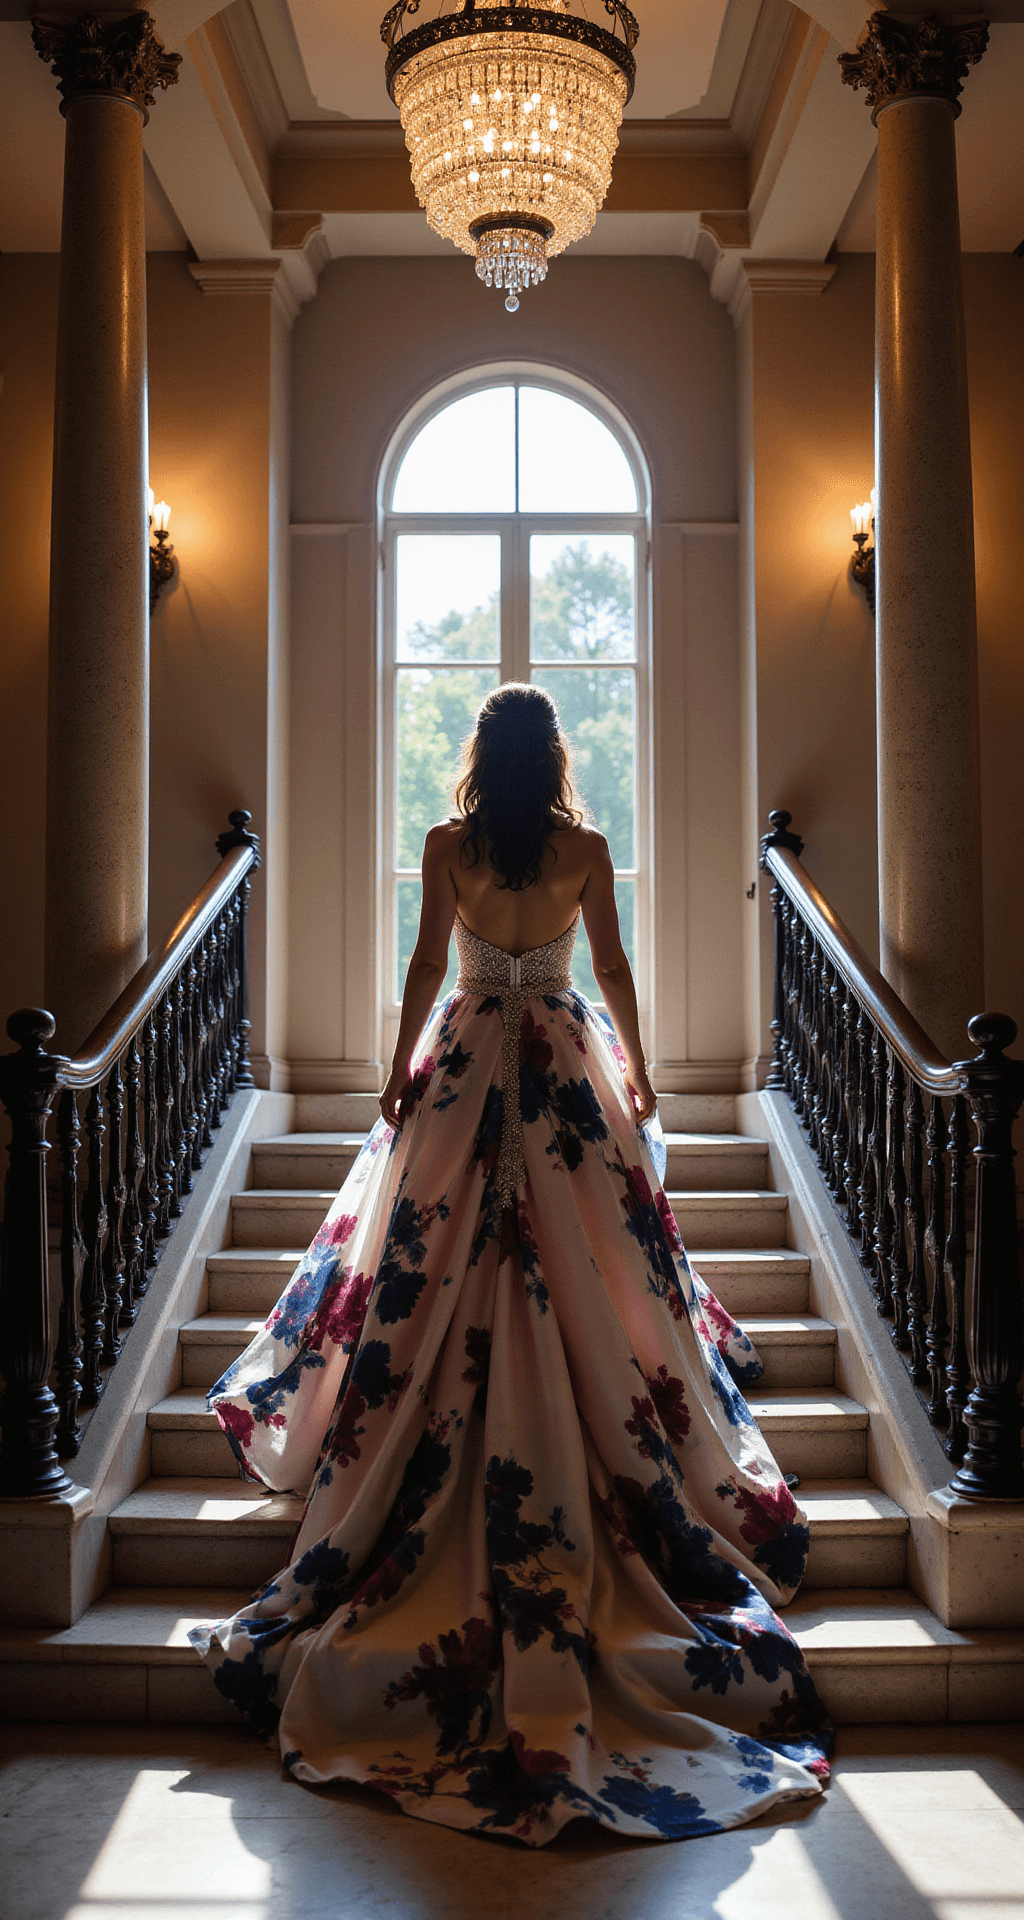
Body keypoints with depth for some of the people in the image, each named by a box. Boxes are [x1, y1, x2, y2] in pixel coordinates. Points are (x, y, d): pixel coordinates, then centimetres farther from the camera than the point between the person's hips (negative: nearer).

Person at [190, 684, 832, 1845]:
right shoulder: (585, 848, -3)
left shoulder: (448, 846, -4)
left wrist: (399, 1071, 6)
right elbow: (612, 965, 2)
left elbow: (427, 964, -3)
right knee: (583, 1263, 7)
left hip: (469, 1055, 0)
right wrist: (636, 1067, 13)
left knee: (447, 1259, 9)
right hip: (566, 1061, 0)